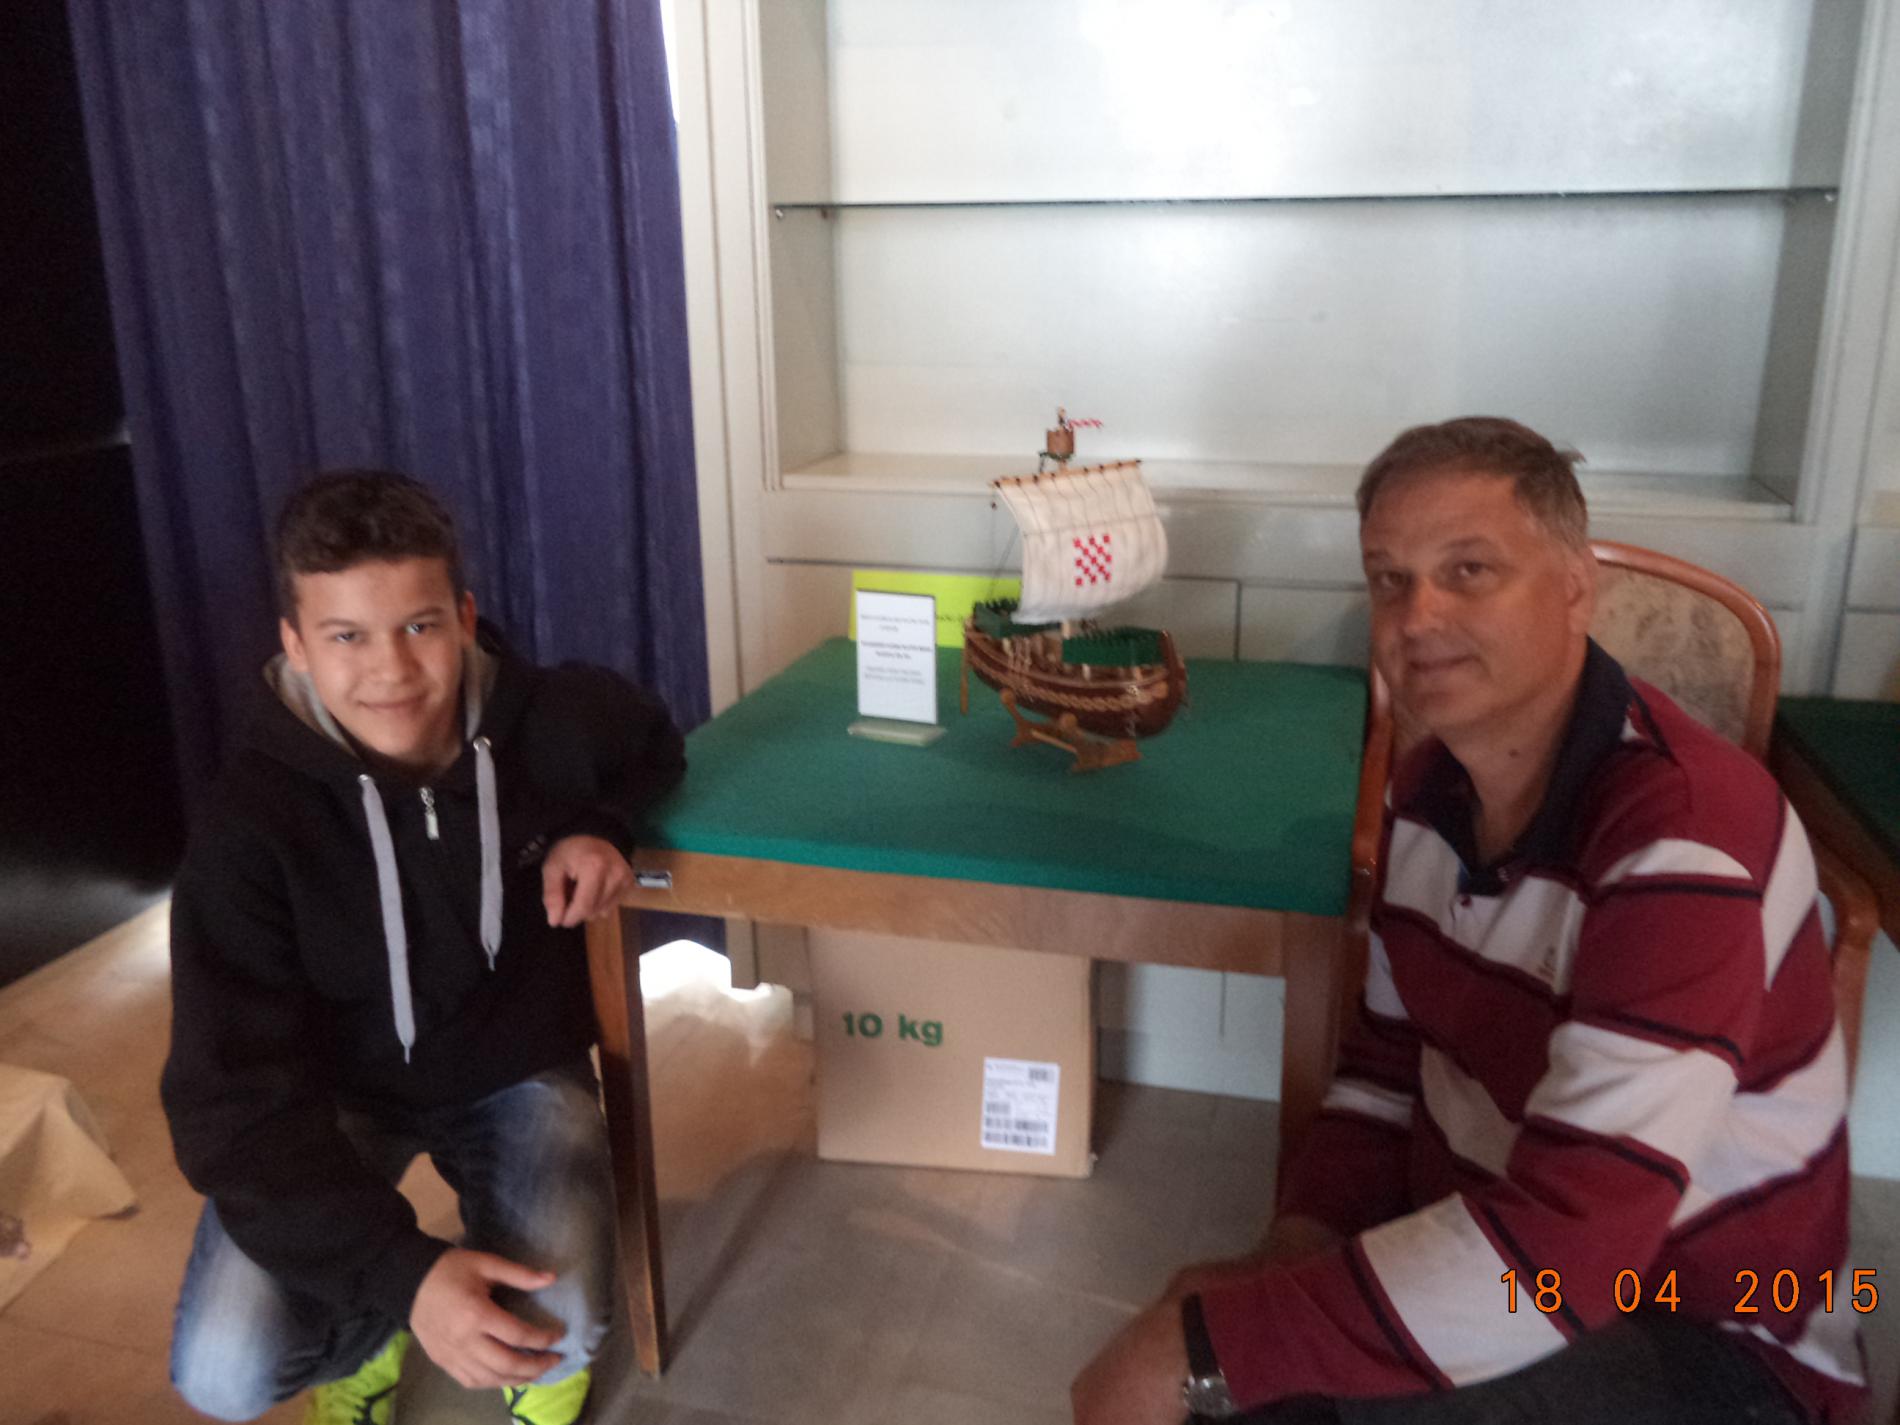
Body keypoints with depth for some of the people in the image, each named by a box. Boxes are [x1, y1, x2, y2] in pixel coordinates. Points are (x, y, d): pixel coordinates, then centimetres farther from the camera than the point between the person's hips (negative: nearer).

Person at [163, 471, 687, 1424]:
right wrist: (400, 1271, -37)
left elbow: (653, 745, 8)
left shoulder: (554, 722, -19)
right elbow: (234, 1102, -24)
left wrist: (597, 828, -17)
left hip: (520, 1070, 1)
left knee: (556, 1331, -23)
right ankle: (369, 1327, 18)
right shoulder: (250, 829, -24)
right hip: (336, 1094, 0)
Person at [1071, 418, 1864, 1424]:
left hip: (1710, 1339, -6)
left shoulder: (1683, 841, -29)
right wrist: (1291, 1255, -11)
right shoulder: (1427, 786, -3)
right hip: (1482, 1242, 7)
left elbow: (1555, 1250, -35)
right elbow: (1387, 1060, 6)